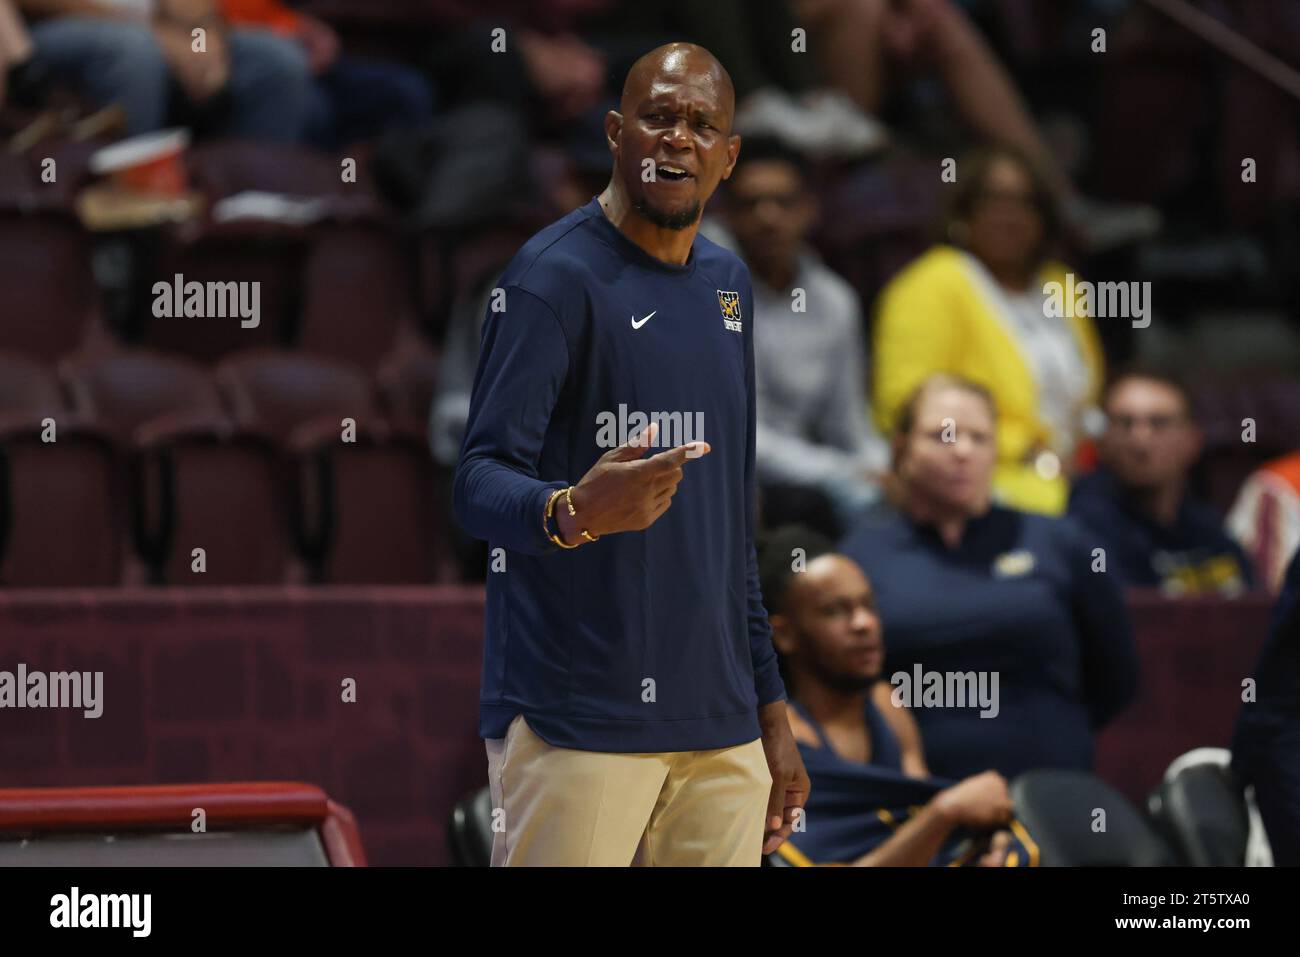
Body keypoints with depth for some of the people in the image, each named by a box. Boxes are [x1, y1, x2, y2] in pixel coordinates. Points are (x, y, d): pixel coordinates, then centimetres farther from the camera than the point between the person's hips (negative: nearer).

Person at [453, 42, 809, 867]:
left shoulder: (726, 283, 16)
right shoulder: (558, 274, -7)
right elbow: (479, 485, -16)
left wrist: (771, 709, 19)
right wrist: (571, 513, -38)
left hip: (719, 727, 7)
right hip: (577, 726, -7)